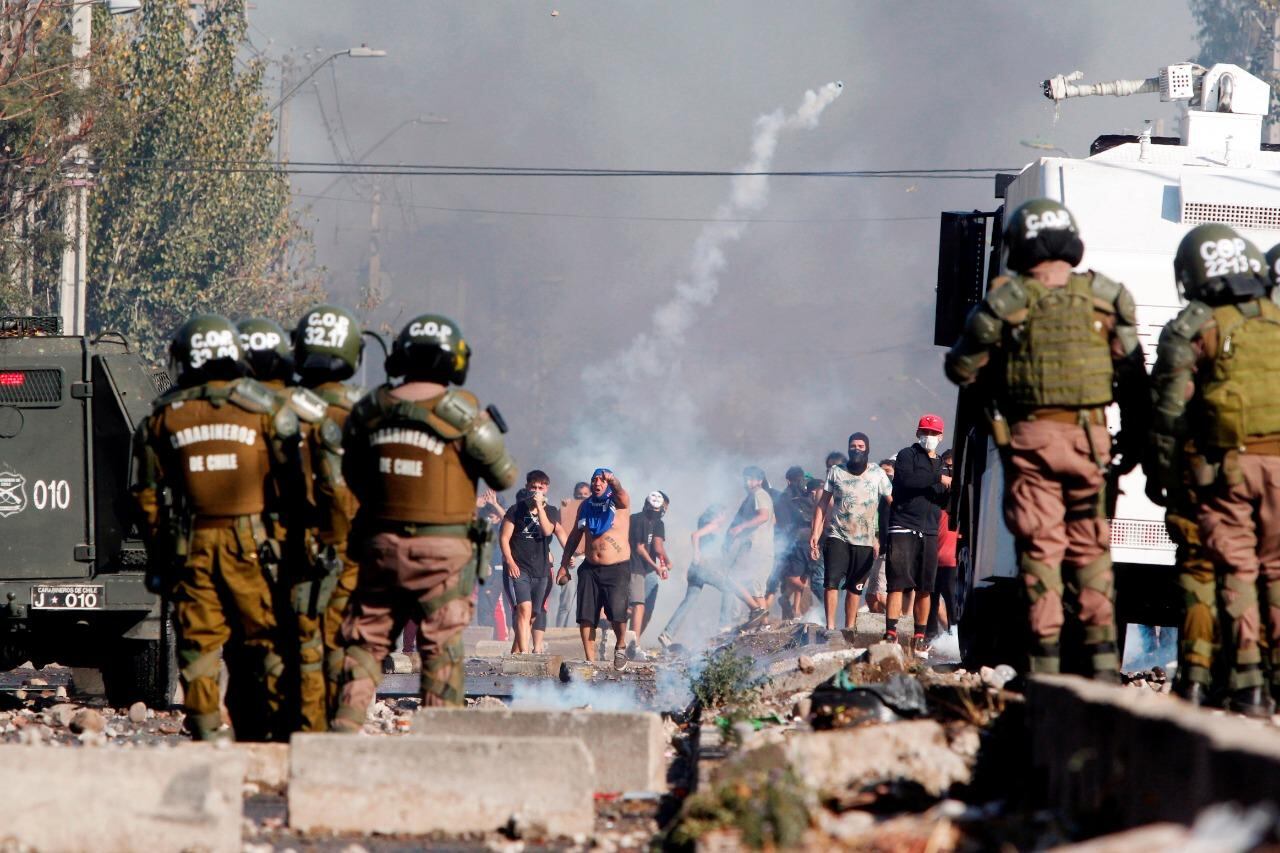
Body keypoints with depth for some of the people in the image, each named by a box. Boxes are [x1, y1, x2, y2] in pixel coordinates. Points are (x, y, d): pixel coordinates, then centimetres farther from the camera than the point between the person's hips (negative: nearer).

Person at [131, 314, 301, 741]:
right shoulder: (266, 410, -2)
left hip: (190, 546, 1)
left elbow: (147, 497, 8)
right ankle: (267, 734, 3)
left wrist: (158, 558, 15)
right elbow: (292, 486, -2)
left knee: (198, 643, 6)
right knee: (264, 643, 4)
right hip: (253, 545, -1)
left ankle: (208, 734, 3)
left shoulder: (163, 417, 4)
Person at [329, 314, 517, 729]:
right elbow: (504, 476, -1)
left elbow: (353, 478, 14)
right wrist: (491, 430, 16)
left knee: (366, 640, 10)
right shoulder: (460, 411, -9)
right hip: (443, 551, -3)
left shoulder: (370, 409, 3)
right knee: (442, 649, 3)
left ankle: (345, 724, 2)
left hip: (381, 543, 3)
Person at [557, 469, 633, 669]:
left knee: (617, 614, -17)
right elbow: (575, 536, 18)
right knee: (586, 617, -3)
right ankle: (590, 661, 5)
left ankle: (620, 646, 11)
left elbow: (620, 493, -27)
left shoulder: (619, 503, -2)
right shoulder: (586, 506, 11)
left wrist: (613, 480, -50)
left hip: (617, 569, -4)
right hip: (590, 568, 4)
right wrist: (564, 565, 14)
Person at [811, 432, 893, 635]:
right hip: (837, 536, 0)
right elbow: (823, 504, 8)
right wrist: (815, 534, 1)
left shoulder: (877, 474, 3)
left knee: (855, 587, 4)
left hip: (864, 541, 0)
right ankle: (830, 627, -16)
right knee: (832, 581, -15)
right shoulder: (836, 472, 6)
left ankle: (849, 629, 11)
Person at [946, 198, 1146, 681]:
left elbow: (962, 369, 3)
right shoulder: (1105, 298, 3)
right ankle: (1102, 656, 4)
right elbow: (1133, 379, 4)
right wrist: (1133, 443, 12)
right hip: (1090, 436, 2)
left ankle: (1046, 662, -2)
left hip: (1031, 436, -2)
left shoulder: (1006, 301, -4)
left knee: (1040, 549, 2)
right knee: (1090, 548, 10)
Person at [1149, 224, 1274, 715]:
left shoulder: (1191, 330, 1)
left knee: (1233, 570, 0)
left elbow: (1170, 410, -3)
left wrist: (1158, 471, 4)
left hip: (1222, 466, -2)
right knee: (1276, 571, 6)